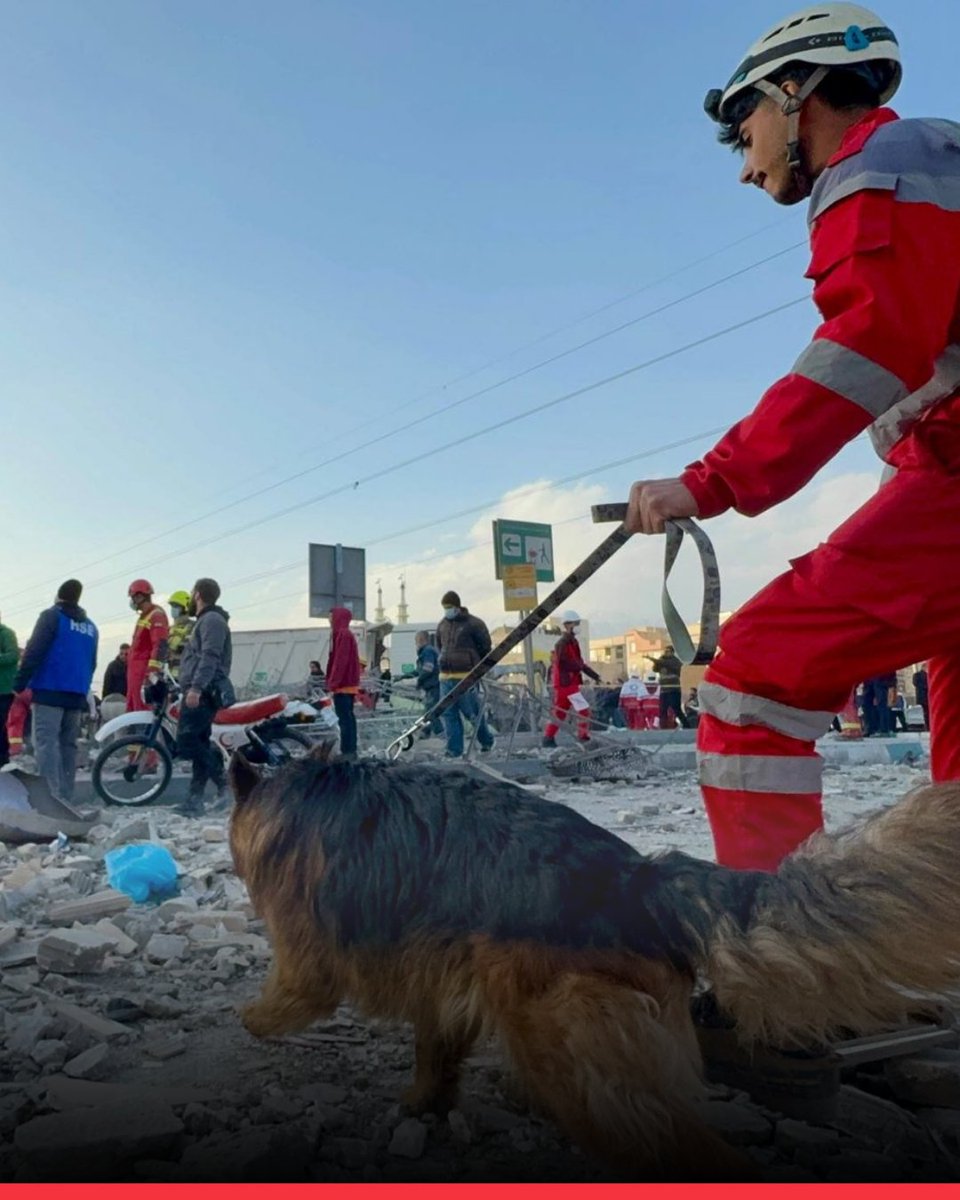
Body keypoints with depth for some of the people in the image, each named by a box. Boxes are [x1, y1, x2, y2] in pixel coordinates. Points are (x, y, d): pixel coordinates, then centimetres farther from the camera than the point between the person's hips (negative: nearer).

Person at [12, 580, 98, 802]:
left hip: (49, 691, -6)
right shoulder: (90, 626, 18)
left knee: (46, 742, -10)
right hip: (77, 695, 6)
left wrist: (19, 684, -8)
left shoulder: (51, 616, -1)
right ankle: (65, 797, 9)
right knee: (68, 745, 10)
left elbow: (34, 652, -10)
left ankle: (52, 797, -20)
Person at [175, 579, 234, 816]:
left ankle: (226, 783, -14)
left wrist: (196, 687, -30)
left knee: (187, 742, -16)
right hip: (200, 693, 10)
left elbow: (210, 657, -21)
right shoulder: (205, 621, 25)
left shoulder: (212, 620, -8)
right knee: (198, 744, 8)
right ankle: (195, 800, 9)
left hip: (203, 693, -10)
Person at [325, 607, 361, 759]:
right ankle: (350, 750, 14)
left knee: (344, 718, -8)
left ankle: (347, 751, -8)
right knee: (348, 718, 10)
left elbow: (340, 661, -19)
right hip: (348, 684, 10)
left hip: (343, 685, -10)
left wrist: (333, 683, -18)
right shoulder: (345, 634, 17)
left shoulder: (343, 635, -13)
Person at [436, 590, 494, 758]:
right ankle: (455, 750, 7)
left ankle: (487, 741, 22)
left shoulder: (473, 624, -6)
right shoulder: (442, 625, 13)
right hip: (446, 676, 6)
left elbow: (485, 648, 0)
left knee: (472, 711, 0)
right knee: (449, 714, 3)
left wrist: (477, 668, 7)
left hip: (466, 676, -6)